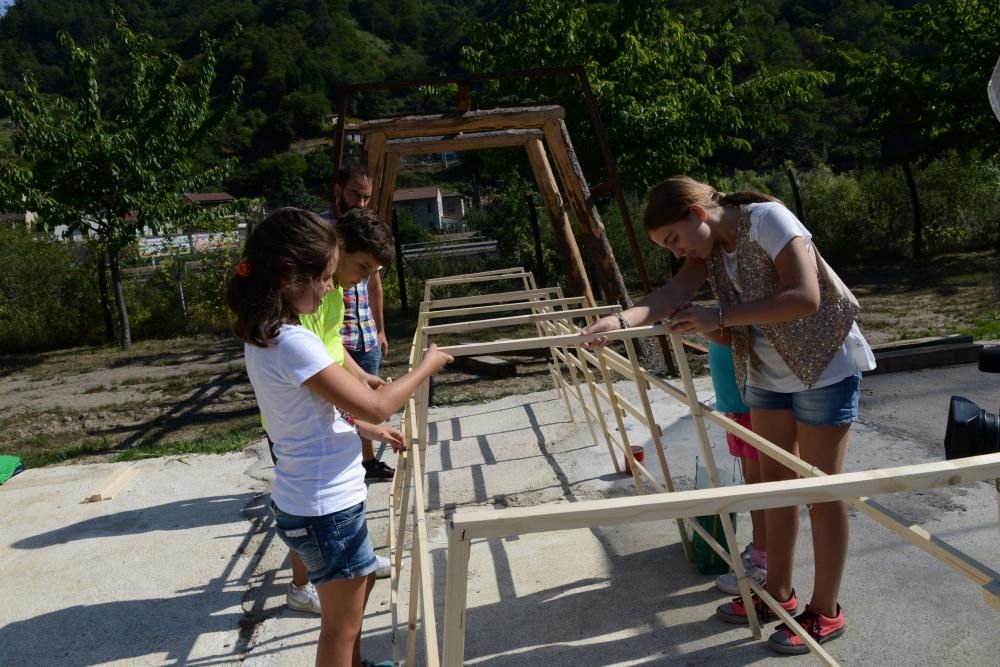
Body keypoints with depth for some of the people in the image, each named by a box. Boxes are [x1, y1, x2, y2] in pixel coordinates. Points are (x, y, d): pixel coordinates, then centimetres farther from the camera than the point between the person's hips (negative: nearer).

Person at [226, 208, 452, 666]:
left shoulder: (265, 335, 3)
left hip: (314, 499, 10)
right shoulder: (293, 342, -28)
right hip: (325, 507, -10)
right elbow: (374, 406, -23)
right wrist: (426, 366, -8)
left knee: (361, 581, 30)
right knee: (341, 624, 11)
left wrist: (370, 430, 14)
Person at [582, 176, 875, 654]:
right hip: (767, 374, 8)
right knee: (775, 481, 12)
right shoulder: (707, 245, 0)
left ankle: (825, 613, 16)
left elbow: (805, 297, -31)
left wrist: (720, 318, -33)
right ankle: (778, 593, 27)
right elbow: (675, 292, -16)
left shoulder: (768, 220, -22)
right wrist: (623, 319, -35)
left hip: (824, 365, -7)